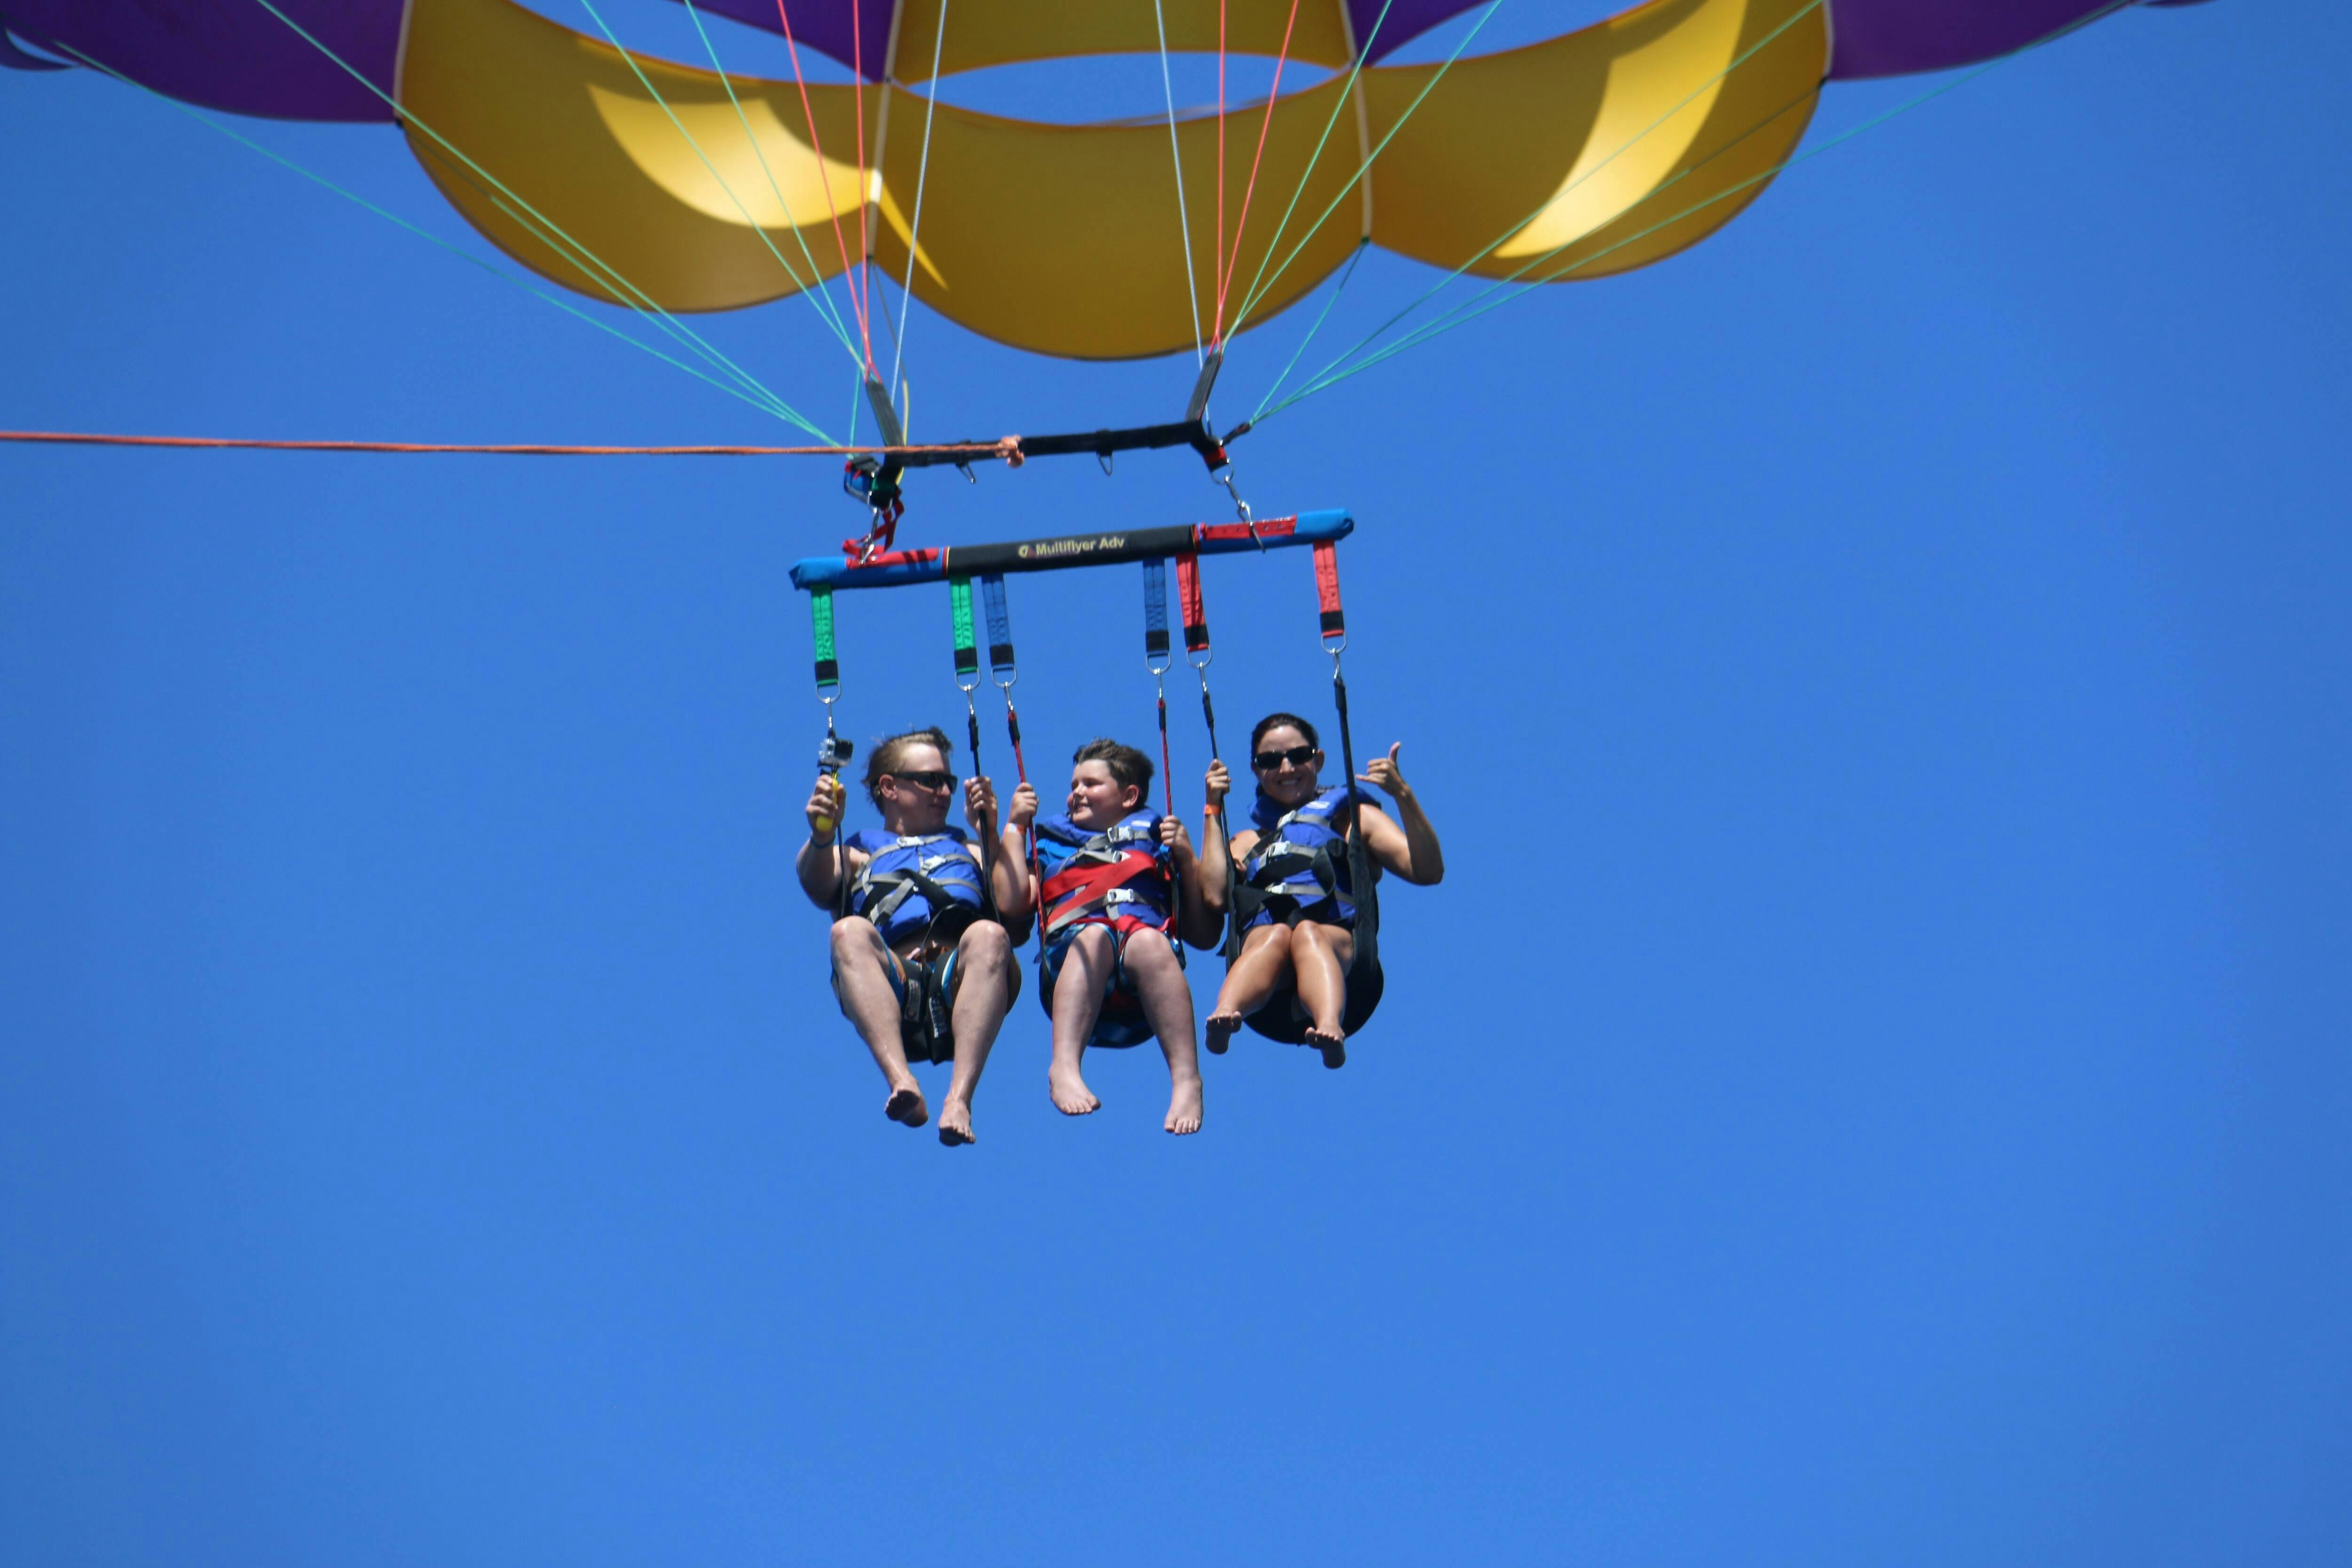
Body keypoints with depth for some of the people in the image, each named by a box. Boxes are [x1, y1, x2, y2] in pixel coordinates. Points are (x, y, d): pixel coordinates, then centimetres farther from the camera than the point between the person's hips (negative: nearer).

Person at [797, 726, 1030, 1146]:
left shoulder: (971, 848, 37)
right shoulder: (857, 853, 32)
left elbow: (1015, 906, 17)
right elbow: (818, 885, 7)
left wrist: (990, 830, 16)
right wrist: (821, 836, -13)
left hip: (962, 983, 1)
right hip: (893, 992, 0)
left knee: (988, 936, -33)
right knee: (848, 932, -32)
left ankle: (960, 1097, -48)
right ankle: (902, 1083, -50)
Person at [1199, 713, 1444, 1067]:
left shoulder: (1354, 818, 28)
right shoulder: (1247, 841, 34)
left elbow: (1428, 872, 10)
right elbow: (1215, 896, 10)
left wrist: (1403, 796, -1)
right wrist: (1214, 810, 17)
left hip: (1338, 947, -1)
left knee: (1308, 933, -36)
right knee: (1276, 934, -34)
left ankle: (1330, 1027, -67)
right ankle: (1224, 1015, -65)